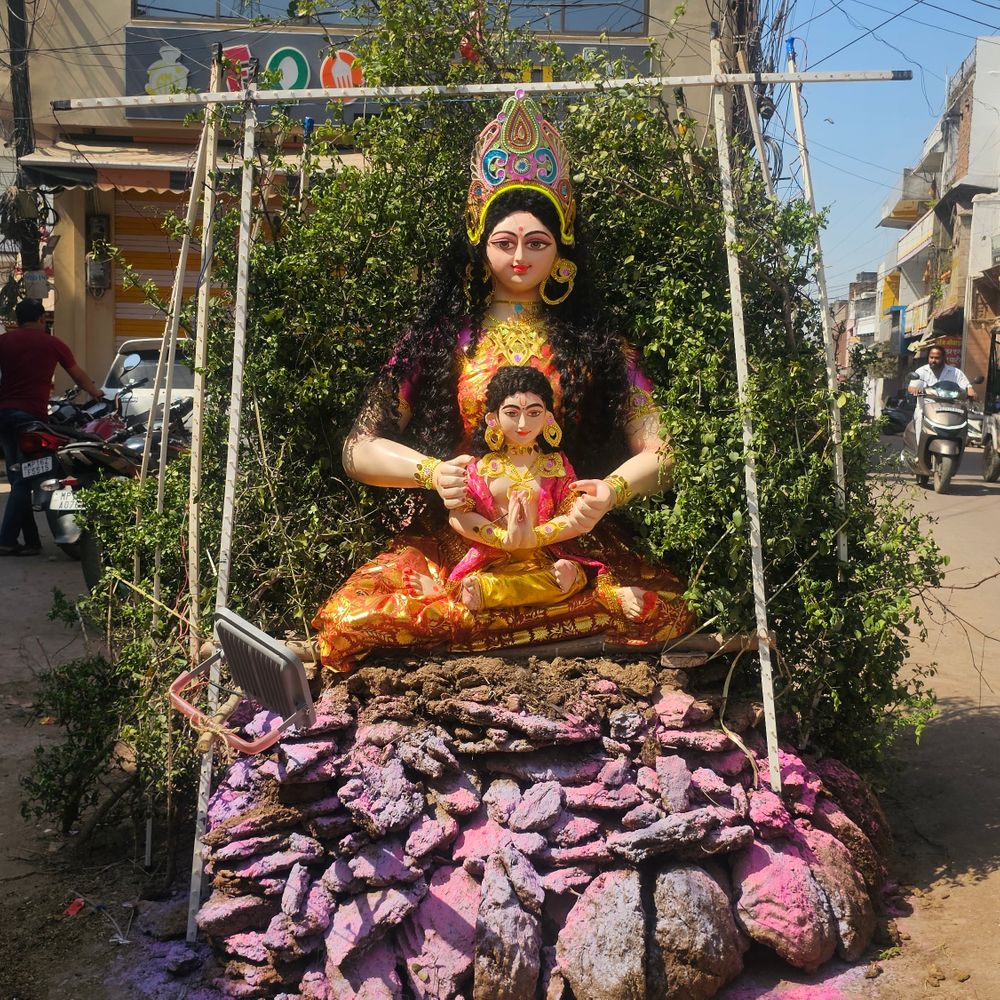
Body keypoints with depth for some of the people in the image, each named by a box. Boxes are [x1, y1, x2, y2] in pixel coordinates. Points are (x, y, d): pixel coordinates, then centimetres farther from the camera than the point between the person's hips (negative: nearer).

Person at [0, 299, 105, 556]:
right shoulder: (52, 343, 5)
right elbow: (78, 375, 17)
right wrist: (96, 393, 34)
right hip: (31, 414, -4)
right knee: (24, 479, -3)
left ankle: (31, 540, 10)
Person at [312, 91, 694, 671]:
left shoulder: (595, 343, 10)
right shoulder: (437, 341, 10)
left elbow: (656, 453, 3)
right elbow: (360, 450, 5)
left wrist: (611, 491, -19)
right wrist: (430, 471, -14)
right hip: (452, 544, 0)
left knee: (658, 610, -31)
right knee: (353, 616, -28)